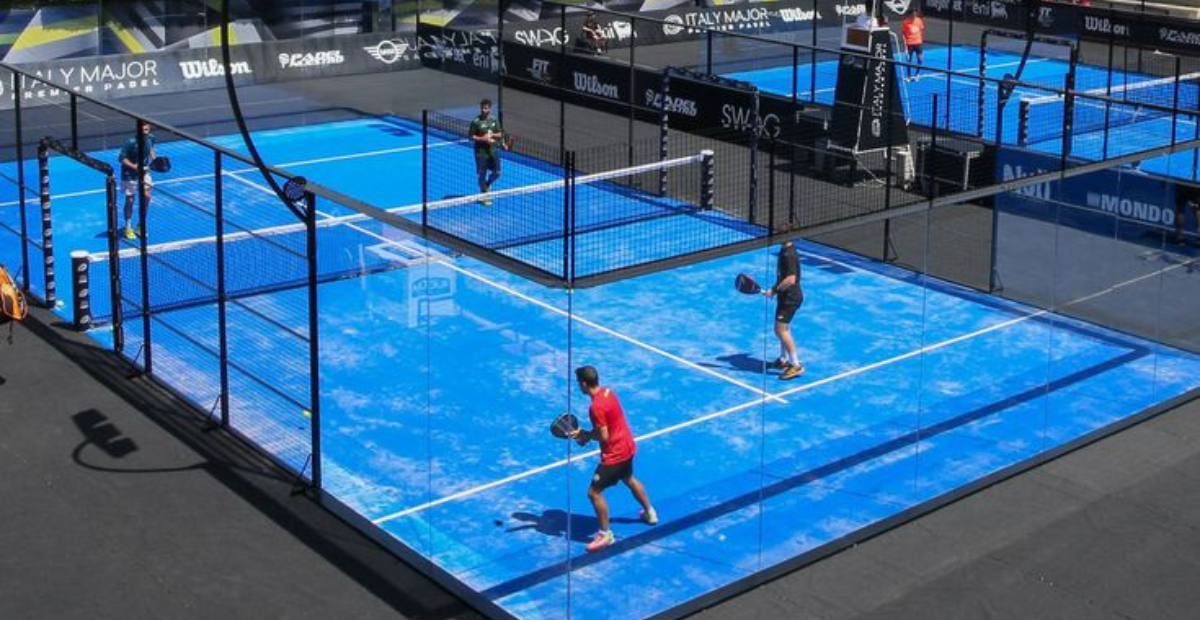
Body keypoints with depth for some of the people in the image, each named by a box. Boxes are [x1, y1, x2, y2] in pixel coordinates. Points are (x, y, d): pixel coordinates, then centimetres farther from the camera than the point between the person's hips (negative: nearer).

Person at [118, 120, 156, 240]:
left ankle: (141, 225, 14)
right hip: (130, 174, -5)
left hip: (144, 171, 5)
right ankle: (128, 228, 20)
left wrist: (154, 160, -2)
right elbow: (122, 158, -21)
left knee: (147, 196, -5)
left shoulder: (150, 138, -10)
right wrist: (134, 166, -32)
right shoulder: (131, 143, -27)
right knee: (130, 200, 4)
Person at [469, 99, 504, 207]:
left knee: (496, 173, 7)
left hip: (493, 150, 5)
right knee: (482, 174, 3)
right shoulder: (476, 122, -9)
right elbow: (471, 136, -8)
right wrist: (483, 139, -20)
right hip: (481, 152, -5)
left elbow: (500, 135, 8)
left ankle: (487, 186, 36)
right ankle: (484, 197, 14)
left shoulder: (494, 120, 4)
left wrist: (492, 135, -12)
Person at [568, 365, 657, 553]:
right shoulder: (608, 392, 0)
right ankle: (649, 513, 52)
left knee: (594, 492, -3)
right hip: (627, 447, 10)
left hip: (614, 454, -10)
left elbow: (603, 436, -25)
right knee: (629, 479, 33)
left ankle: (605, 534, 6)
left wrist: (583, 434, -11)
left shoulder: (596, 407, -28)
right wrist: (588, 435, 3)